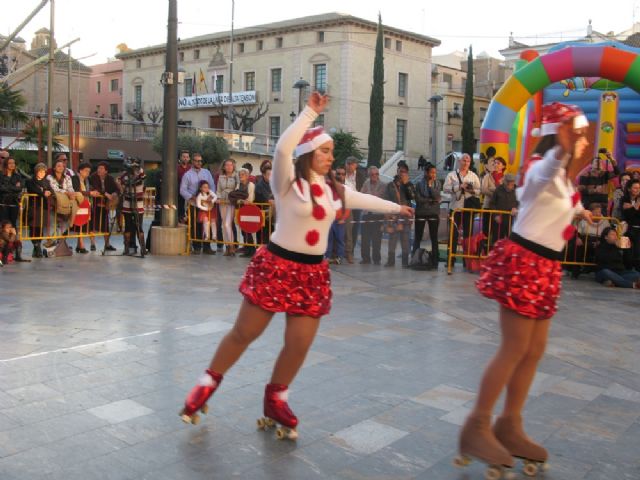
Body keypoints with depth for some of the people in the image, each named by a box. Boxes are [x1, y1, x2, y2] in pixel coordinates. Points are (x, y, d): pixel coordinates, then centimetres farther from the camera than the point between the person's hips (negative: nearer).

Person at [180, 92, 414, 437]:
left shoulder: (333, 190, 11)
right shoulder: (288, 182, -8)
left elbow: (363, 199, 27)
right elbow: (283, 148, -26)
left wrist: (395, 208, 37)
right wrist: (310, 112, -23)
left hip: (313, 272, 5)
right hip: (277, 264, -5)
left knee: (299, 344, 2)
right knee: (245, 333, 3)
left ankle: (275, 399, 24)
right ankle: (208, 383, 24)